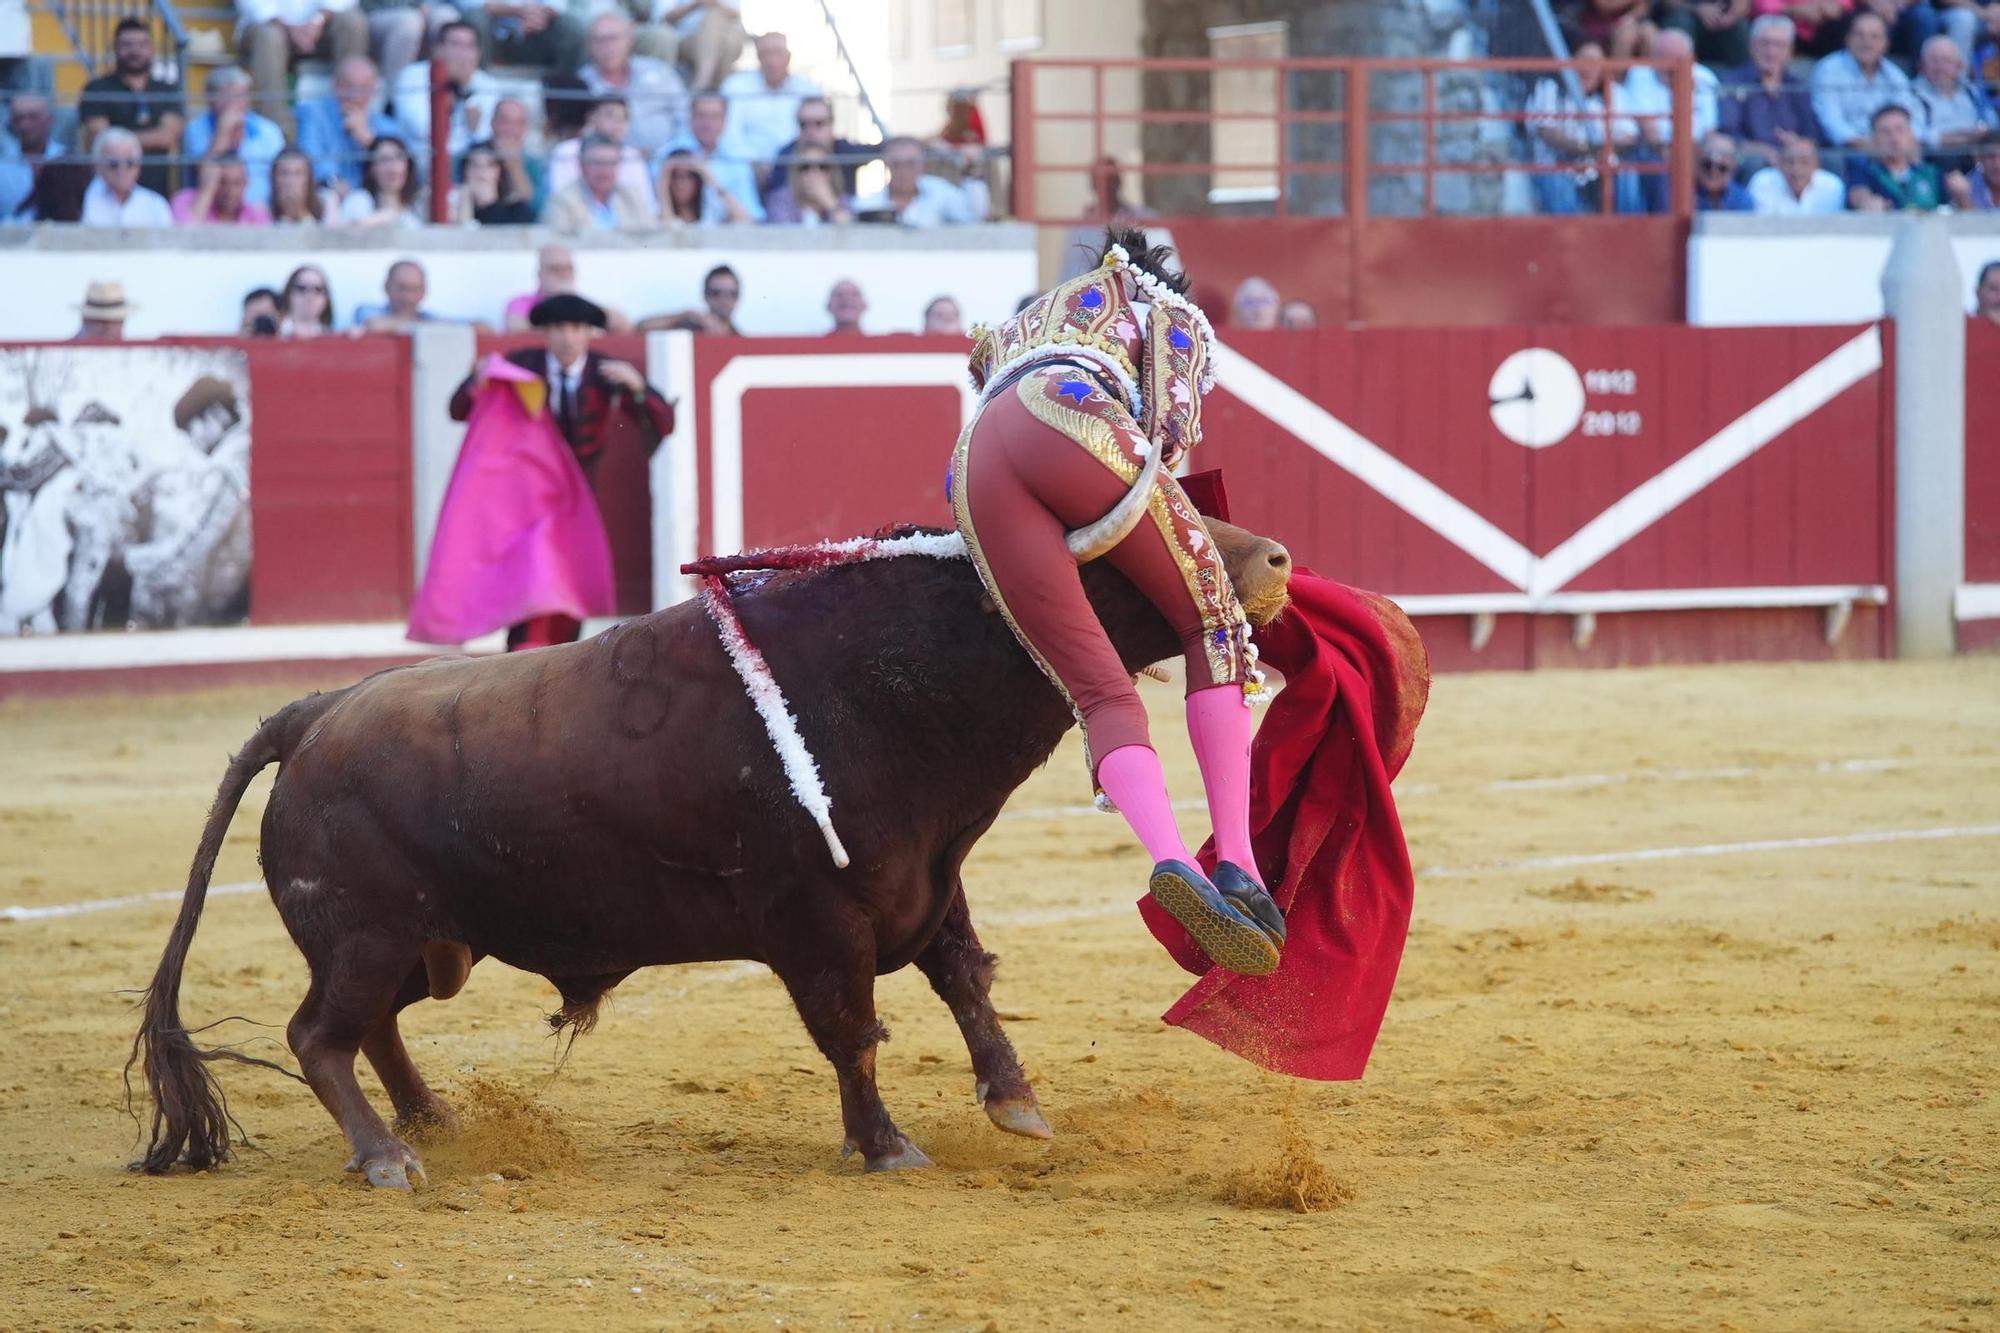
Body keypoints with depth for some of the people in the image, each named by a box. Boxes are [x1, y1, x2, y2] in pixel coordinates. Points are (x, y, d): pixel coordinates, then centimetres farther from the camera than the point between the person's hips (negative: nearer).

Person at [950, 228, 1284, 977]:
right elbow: (1172, 423, 13)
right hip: (1072, 423, -5)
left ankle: (1170, 860, -35)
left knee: (1103, 696, -6)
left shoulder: (1006, 338, 49)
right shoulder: (1165, 310, 30)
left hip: (972, 470, 5)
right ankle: (1237, 862, -10)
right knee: (1214, 630, 8)